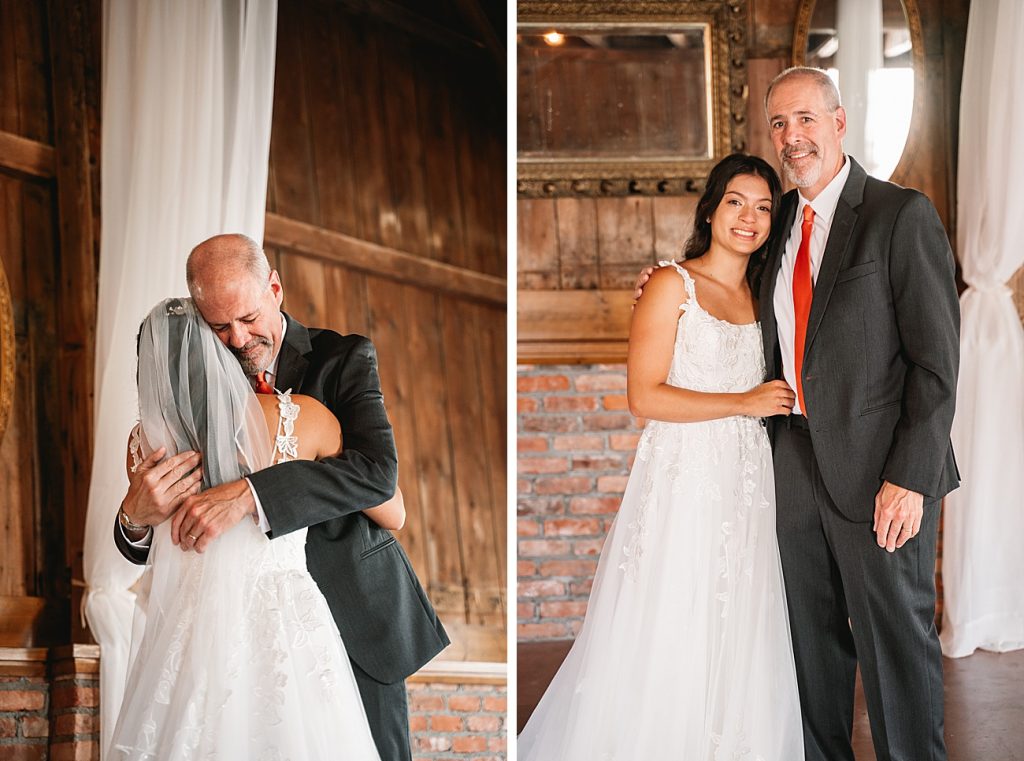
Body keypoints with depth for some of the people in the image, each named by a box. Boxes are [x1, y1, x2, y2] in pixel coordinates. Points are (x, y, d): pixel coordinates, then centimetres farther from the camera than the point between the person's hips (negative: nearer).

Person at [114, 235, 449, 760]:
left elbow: (377, 470, -27)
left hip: (354, 610, -2)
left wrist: (247, 496, -38)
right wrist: (136, 517, -30)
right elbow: (148, 551, -4)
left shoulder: (343, 359, -8)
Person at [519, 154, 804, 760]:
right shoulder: (673, 285, -4)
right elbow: (644, 396, -13)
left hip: (746, 483, 6)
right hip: (683, 479, -5)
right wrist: (745, 402, -11)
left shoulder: (761, 297, 14)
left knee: (737, 644, 7)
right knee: (665, 641, -1)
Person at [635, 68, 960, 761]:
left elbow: (937, 359, -12)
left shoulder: (902, 215, -10)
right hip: (799, 462, 6)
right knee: (813, 635, 17)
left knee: (896, 639, 5)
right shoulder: (781, 219, 10)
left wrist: (910, 476, -17)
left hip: (879, 469, -6)